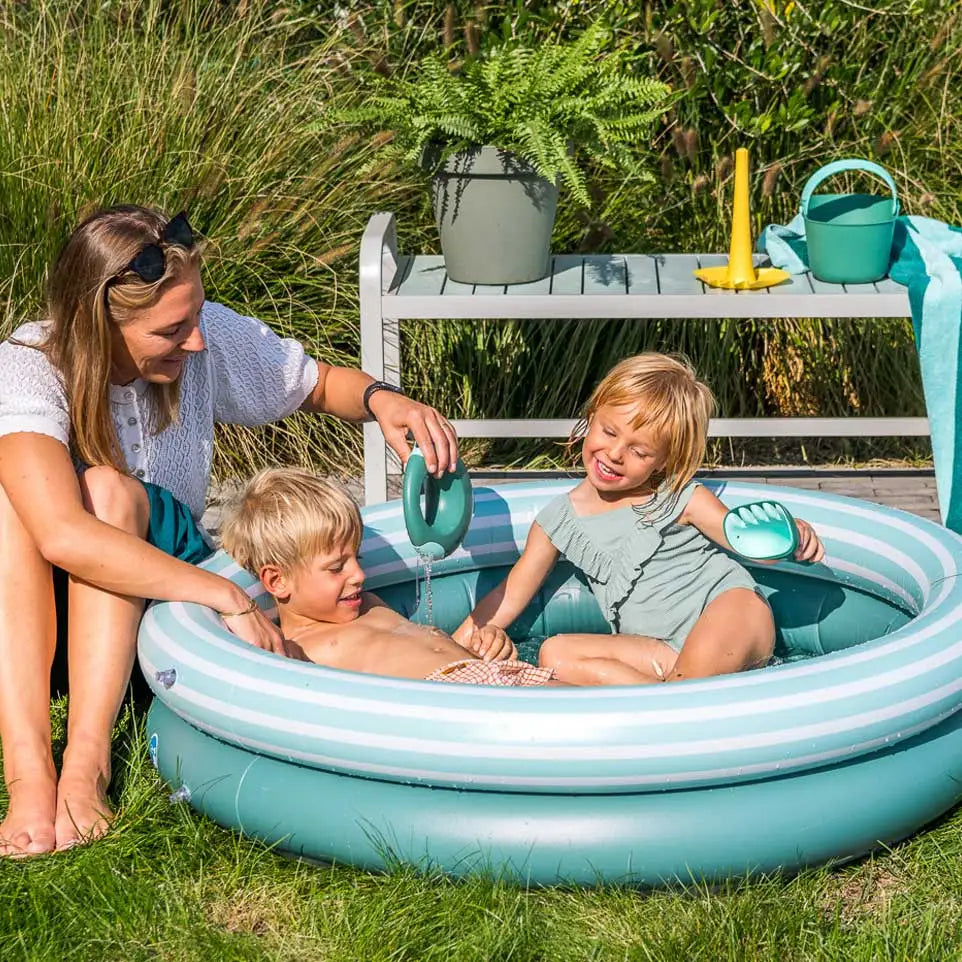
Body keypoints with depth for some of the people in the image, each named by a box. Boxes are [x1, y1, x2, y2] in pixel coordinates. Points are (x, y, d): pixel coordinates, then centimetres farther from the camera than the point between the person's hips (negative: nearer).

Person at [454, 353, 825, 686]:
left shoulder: (680, 499, 1)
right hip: (661, 651, 5)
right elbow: (510, 595, 16)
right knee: (554, 654, -19)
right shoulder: (559, 520, 10)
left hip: (728, 608, -5)